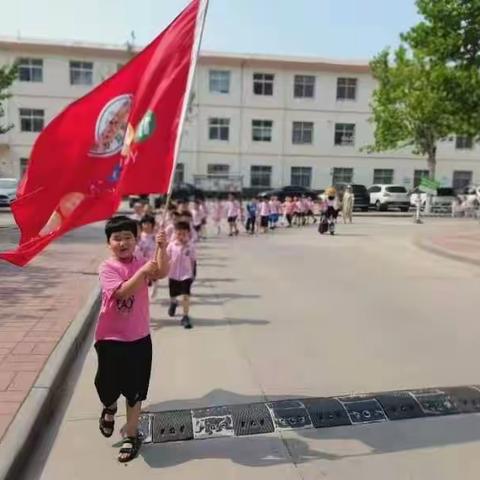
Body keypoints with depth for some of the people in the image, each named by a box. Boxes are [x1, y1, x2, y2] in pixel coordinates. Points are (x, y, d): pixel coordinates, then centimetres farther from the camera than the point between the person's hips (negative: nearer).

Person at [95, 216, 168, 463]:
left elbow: (162, 273, -21)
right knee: (107, 385, 13)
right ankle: (109, 408, 50)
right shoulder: (107, 267, -12)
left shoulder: (141, 263, -2)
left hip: (139, 337, 2)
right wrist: (142, 272, -34)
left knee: (135, 390, 11)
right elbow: (122, 292, -27)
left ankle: (132, 435, 30)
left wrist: (162, 248, -33)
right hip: (111, 338, -2)